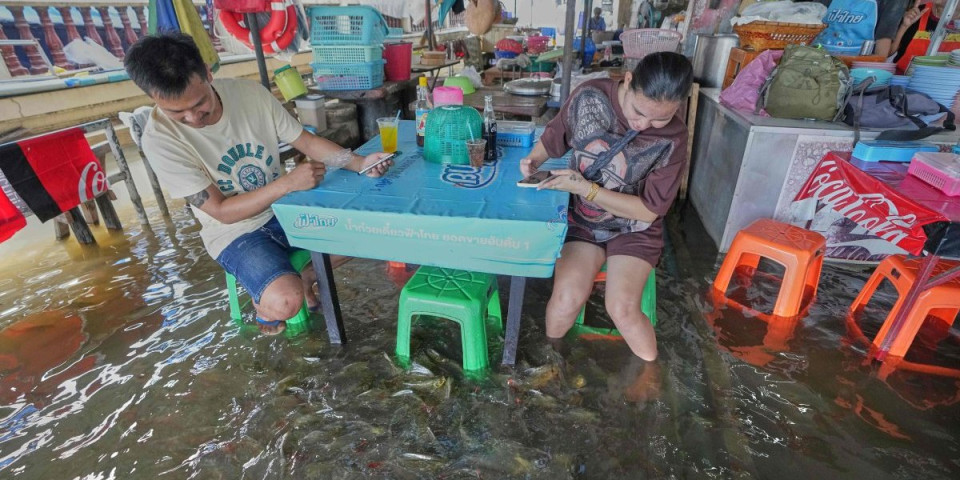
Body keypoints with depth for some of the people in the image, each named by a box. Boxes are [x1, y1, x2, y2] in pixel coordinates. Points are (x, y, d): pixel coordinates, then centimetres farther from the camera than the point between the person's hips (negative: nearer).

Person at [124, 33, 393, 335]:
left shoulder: (250, 93, -11)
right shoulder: (160, 138, -20)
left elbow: (305, 141, -4)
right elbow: (222, 211, -19)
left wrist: (359, 163, -21)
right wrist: (288, 183, -32)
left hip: (286, 209, 5)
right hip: (234, 232, -4)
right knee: (285, 302, -28)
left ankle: (305, 278, 18)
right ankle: (263, 303, 11)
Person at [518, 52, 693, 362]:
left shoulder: (673, 138, -17)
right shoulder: (590, 96, -13)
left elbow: (649, 209, -14)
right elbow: (552, 140, 4)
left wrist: (585, 188, -24)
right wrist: (534, 160, -19)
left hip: (633, 229, -1)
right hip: (581, 220, 1)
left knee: (622, 308, -20)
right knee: (567, 297, -22)